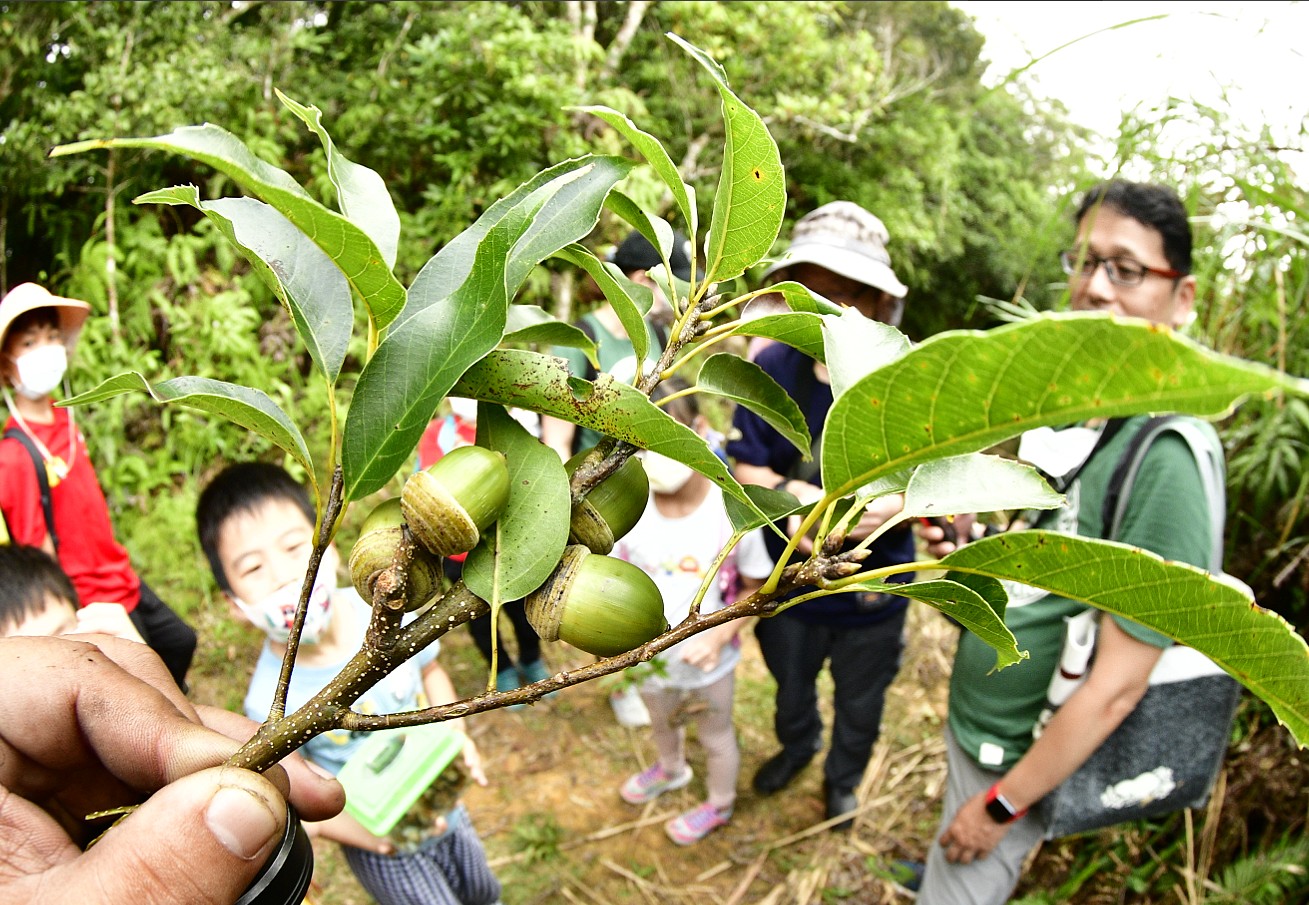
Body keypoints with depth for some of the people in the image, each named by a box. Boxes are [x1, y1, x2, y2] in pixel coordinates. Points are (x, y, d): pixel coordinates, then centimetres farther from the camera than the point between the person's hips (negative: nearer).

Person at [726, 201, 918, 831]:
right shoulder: (771, 368, -19)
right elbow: (746, 468, -15)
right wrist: (793, 493, -34)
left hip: (872, 591, -2)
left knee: (859, 702, 26)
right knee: (790, 682, 31)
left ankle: (843, 777, 58)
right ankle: (796, 744, 65)